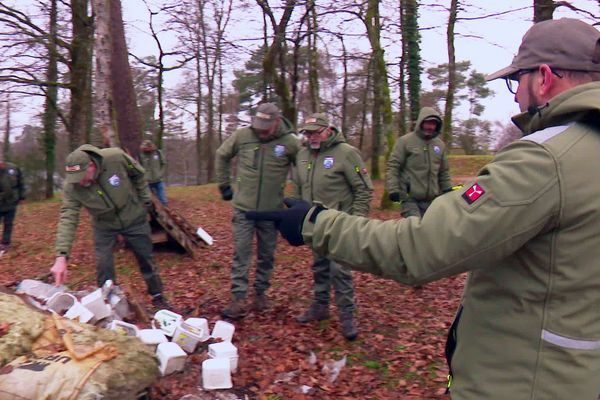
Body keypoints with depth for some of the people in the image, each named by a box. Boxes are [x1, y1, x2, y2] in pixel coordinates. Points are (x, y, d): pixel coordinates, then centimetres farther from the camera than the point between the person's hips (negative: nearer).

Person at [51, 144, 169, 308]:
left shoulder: (116, 157, -30)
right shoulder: (71, 187, -27)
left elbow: (138, 174, -11)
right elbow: (68, 219, -32)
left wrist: (145, 201, -1)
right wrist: (61, 256, -42)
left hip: (134, 218, 0)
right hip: (104, 225, 1)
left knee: (146, 259, 11)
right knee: (103, 268, -3)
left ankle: (157, 296, 31)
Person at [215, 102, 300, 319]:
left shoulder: (290, 143, -10)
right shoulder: (241, 135, -7)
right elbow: (222, 156, 10)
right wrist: (224, 185, 11)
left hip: (272, 210, 0)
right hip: (244, 208, 0)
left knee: (266, 255, 12)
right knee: (241, 254, 1)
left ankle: (261, 293, 29)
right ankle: (238, 299, 6)